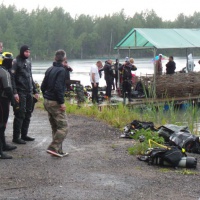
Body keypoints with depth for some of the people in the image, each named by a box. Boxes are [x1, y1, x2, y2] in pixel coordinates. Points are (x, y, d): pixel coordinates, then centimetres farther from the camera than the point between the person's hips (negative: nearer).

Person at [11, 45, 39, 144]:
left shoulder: (28, 62, 16)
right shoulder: (16, 62, -7)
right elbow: (12, 78, -14)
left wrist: (35, 91, 20)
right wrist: (14, 92, -21)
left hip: (29, 93, 7)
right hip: (20, 93, -7)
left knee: (28, 114, 10)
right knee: (20, 115, -7)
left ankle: (24, 135, 19)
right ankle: (16, 137, -2)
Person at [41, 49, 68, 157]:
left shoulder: (49, 70, 11)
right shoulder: (61, 70, -14)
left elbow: (43, 86, 15)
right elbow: (58, 88, -23)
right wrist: (62, 102, -19)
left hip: (47, 102, 9)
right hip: (55, 103, -9)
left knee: (55, 127, 14)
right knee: (63, 127, -4)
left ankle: (58, 151, 16)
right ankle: (53, 148, -12)